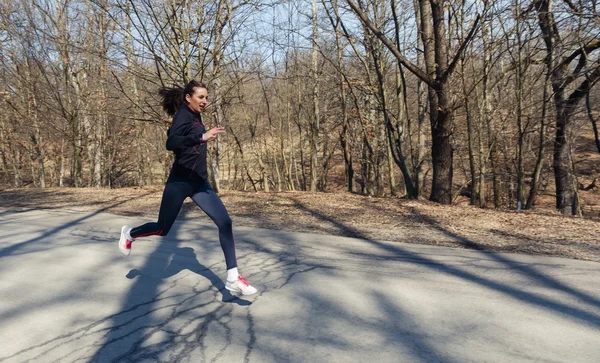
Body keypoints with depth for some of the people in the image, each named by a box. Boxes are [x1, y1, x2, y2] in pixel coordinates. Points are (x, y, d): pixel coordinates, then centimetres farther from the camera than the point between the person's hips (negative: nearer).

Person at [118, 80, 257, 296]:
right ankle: (129, 234, 43)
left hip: (199, 183, 7)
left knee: (225, 222, -8)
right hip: (180, 182, -7)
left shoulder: (195, 117, 11)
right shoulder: (183, 116, -14)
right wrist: (202, 137, -42)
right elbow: (171, 143, -33)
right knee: (162, 229, 9)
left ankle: (233, 278, -6)